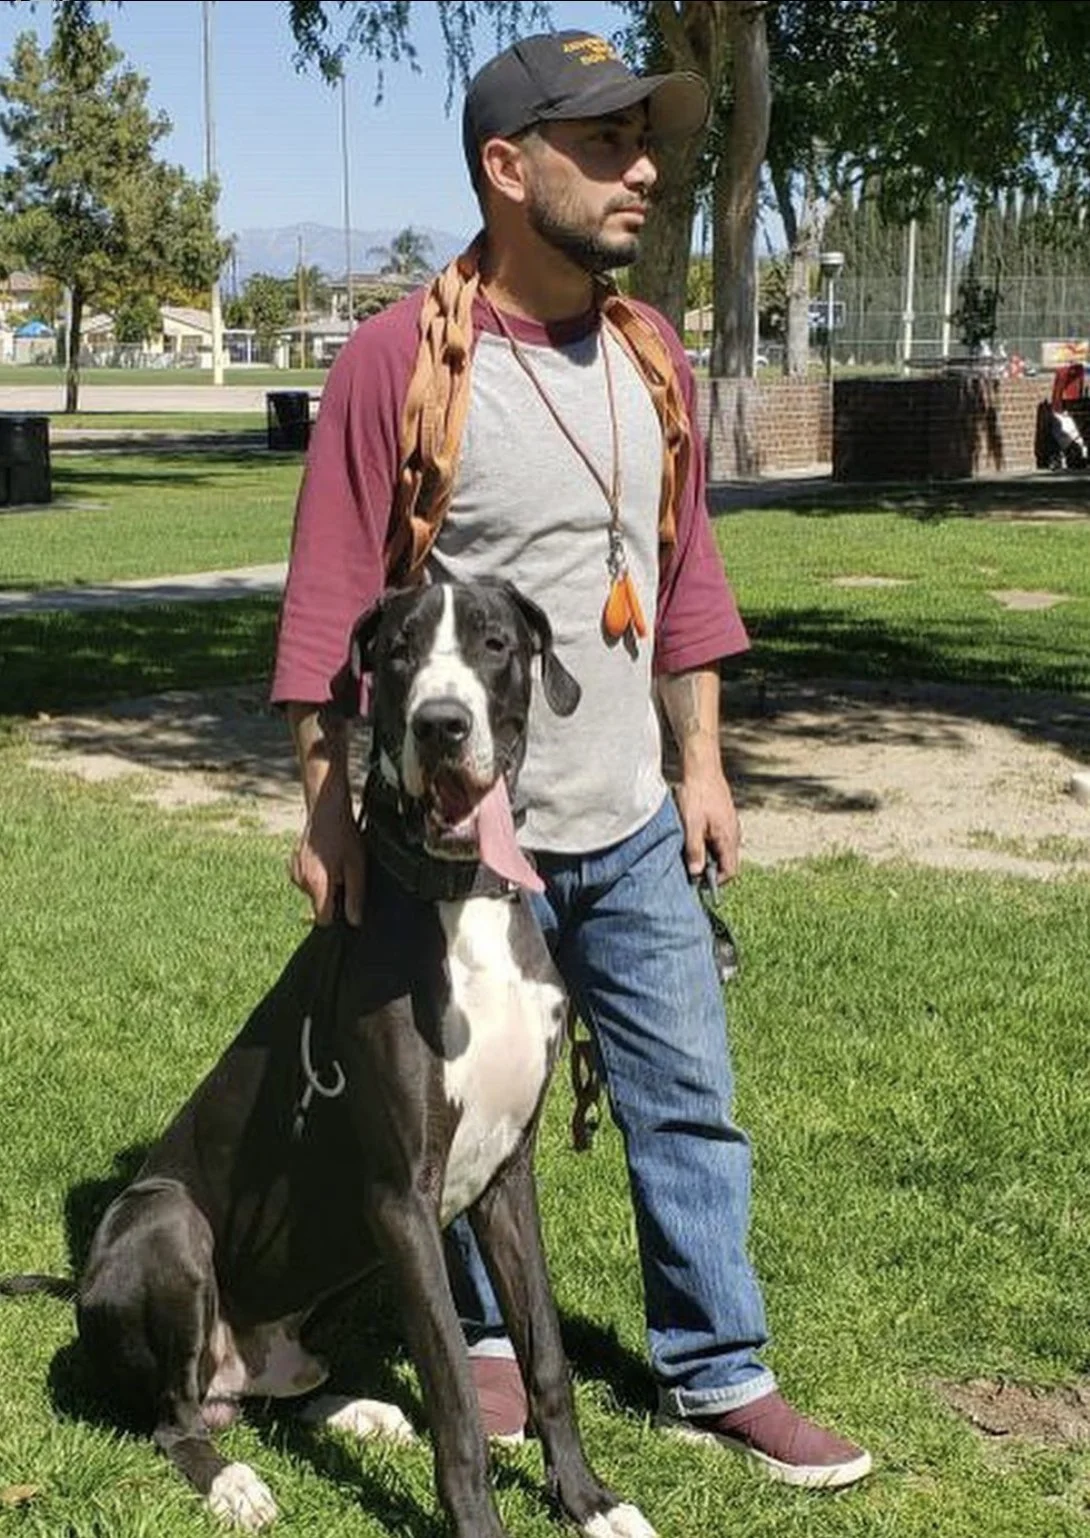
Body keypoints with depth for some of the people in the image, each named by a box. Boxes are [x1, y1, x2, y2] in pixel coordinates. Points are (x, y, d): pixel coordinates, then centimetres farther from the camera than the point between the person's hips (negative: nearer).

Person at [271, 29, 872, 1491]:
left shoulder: (649, 353, 4)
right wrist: (328, 809, -12)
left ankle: (718, 1373, 23)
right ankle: (482, 1335, 34)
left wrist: (701, 762, 11)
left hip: (633, 831, 5)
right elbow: (331, 605, -12)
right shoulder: (401, 357, -14)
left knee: (689, 1101, 9)